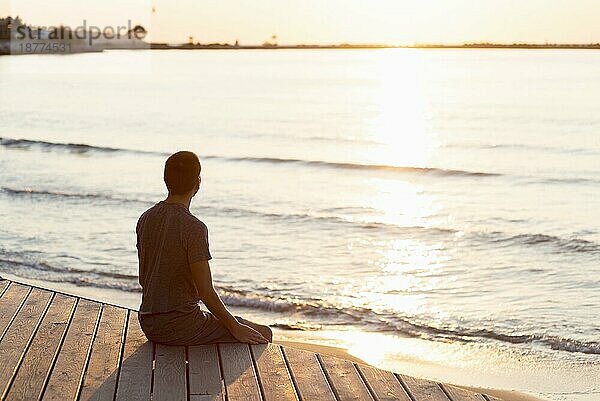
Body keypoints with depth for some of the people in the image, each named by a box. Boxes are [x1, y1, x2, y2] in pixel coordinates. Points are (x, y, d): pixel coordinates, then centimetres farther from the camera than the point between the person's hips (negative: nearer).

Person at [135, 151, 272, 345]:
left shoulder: (145, 219, 5)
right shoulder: (194, 229, -19)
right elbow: (206, 292, -19)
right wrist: (235, 328, -6)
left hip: (149, 325, 9)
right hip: (180, 327, -9)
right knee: (263, 334, 2)